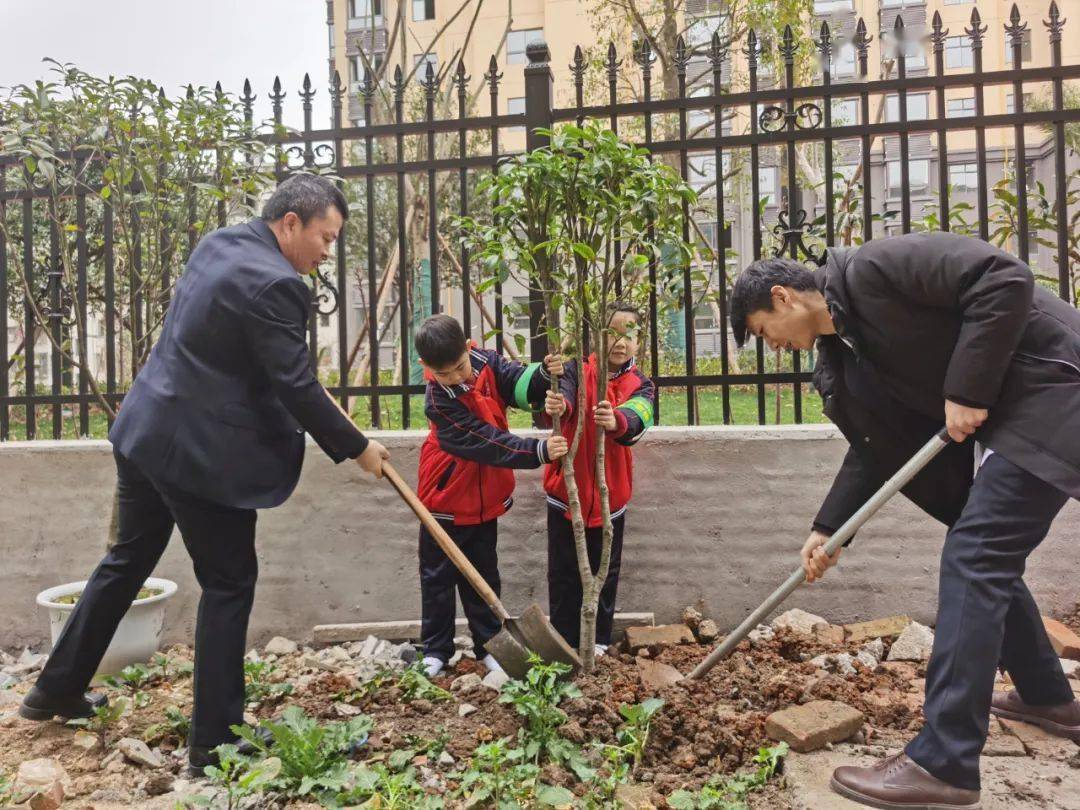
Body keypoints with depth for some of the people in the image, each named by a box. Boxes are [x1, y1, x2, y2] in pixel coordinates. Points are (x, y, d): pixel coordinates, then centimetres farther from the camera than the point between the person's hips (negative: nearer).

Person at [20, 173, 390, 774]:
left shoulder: (218, 245, 9)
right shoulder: (274, 285, -22)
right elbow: (297, 390, -21)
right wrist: (357, 448, -10)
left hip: (145, 433, 10)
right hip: (200, 453, -10)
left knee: (127, 561, 23)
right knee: (229, 585, 4)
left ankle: (57, 690, 40)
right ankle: (216, 740, 15)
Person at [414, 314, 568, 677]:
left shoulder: (487, 362, -11)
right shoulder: (439, 401, -26)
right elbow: (489, 444, -30)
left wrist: (545, 375, -36)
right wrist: (540, 451, -36)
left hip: (484, 498, 4)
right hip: (446, 501, -4)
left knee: (484, 576, 16)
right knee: (438, 578, 10)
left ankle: (488, 645, 29)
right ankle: (436, 650, 26)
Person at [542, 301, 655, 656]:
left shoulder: (639, 385, -2)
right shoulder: (578, 370, -5)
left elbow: (636, 418, -24)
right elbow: (565, 394, -28)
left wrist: (616, 421, -47)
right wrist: (558, 405, -52)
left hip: (610, 496, 2)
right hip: (566, 491, -1)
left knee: (605, 572, 14)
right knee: (564, 573, 8)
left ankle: (599, 640, 31)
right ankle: (564, 640, 24)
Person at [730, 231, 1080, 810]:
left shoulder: (871, 269, -17)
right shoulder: (845, 346, 9)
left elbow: (1005, 279, -24)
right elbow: (877, 446, 10)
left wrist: (966, 388, -22)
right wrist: (828, 529, 4)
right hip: (1012, 414, 10)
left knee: (972, 556, -14)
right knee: (988, 554, 18)